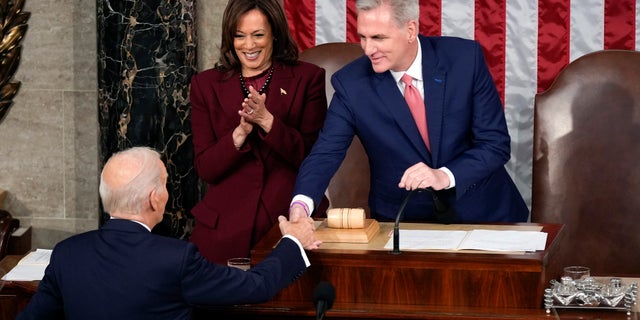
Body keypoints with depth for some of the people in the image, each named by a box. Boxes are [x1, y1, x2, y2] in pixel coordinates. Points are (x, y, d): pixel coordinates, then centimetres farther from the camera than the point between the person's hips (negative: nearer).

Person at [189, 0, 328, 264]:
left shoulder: (307, 78, 3)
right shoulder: (206, 85, 7)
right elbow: (205, 169, 1)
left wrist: (266, 120, -16)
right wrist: (241, 132, -16)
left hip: (292, 219, -1)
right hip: (226, 224, 1)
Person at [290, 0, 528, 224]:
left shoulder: (466, 58, -9)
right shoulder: (351, 83, -8)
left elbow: (497, 143, -7)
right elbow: (326, 153, -10)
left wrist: (444, 176, -23)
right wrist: (300, 205, -30)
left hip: (480, 211, 0)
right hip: (403, 220, 0)